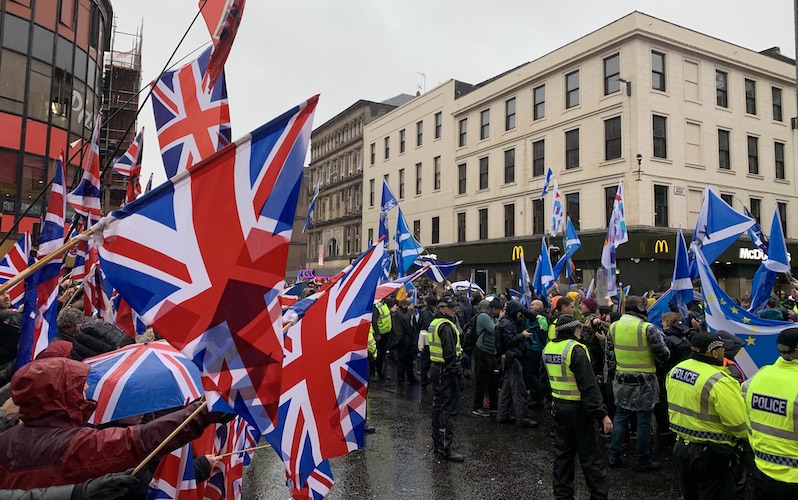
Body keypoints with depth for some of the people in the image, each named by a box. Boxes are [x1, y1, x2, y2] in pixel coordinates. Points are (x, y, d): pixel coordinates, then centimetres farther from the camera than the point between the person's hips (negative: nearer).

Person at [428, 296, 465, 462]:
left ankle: (437, 442, 28)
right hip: (446, 372, -10)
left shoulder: (434, 323, 14)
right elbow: (450, 354, -23)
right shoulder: (446, 326, -18)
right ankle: (445, 448, -3)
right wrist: (459, 374, -20)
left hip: (436, 369, 10)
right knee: (448, 409, -6)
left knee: (438, 406, 17)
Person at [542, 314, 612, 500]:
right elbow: (589, 386, -23)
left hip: (559, 407, 7)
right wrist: (602, 414, -21)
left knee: (563, 453, 15)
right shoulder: (575, 349, -20)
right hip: (579, 409, -7)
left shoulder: (548, 348, 3)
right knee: (592, 457, 3)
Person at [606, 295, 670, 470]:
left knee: (620, 417, 15)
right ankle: (642, 461, 18)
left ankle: (614, 455, 21)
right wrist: (660, 337, 8)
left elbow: (609, 356, 8)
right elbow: (664, 355, -11)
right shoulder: (648, 328, -17)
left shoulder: (613, 327, 0)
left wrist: (611, 375, 19)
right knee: (644, 421, 7)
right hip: (644, 382, -5)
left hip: (621, 380, 5)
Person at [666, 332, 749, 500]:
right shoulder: (719, 382, -25)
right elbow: (740, 426, -21)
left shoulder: (675, 370, -2)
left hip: (680, 447, 7)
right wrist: (746, 436, -1)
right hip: (711, 455, -7)